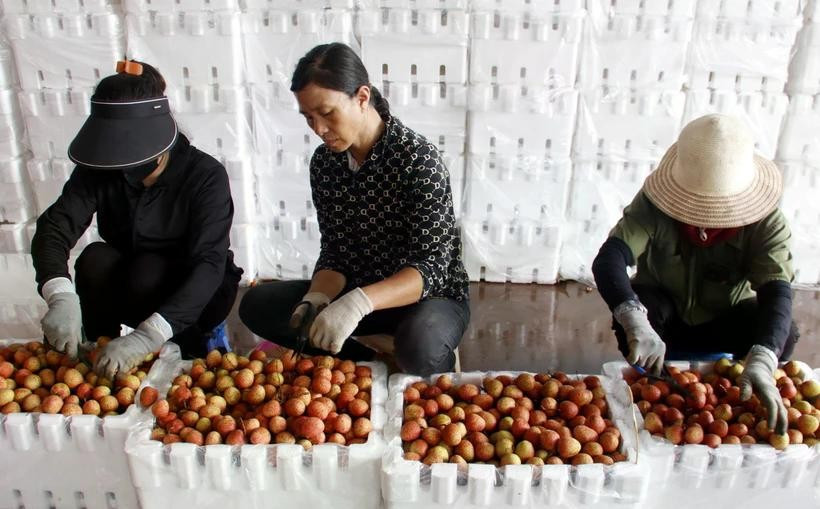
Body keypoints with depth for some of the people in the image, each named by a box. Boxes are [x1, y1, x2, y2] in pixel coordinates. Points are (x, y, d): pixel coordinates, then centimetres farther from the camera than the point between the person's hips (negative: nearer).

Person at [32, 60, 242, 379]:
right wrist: (61, 297, -45)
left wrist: (148, 336, -48)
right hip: (130, 293, 3)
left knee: (149, 271, -33)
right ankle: (98, 360, -8)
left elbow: (209, 263, -35)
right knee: (95, 258, -26)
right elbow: (54, 229, -23)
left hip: (195, 296, -3)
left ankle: (193, 349, -9)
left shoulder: (205, 175, -24)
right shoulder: (98, 168, -12)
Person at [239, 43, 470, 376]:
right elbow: (335, 252, 1)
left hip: (431, 297, -6)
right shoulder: (324, 162, -1)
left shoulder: (418, 159, -20)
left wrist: (359, 303, -41)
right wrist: (317, 298, -21)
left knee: (420, 347, -39)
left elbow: (432, 265, -25)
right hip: (355, 293, 6)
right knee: (257, 305, -7)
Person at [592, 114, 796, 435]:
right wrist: (636, 323, -61)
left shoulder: (764, 221, -25)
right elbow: (608, 261, -43)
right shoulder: (654, 204, -30)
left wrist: (761, 362, -54)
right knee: (629, 313, -35)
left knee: (783, 335, -27)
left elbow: (776, 293, -36)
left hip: (725, 321, 2)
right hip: (664, 314, -1)